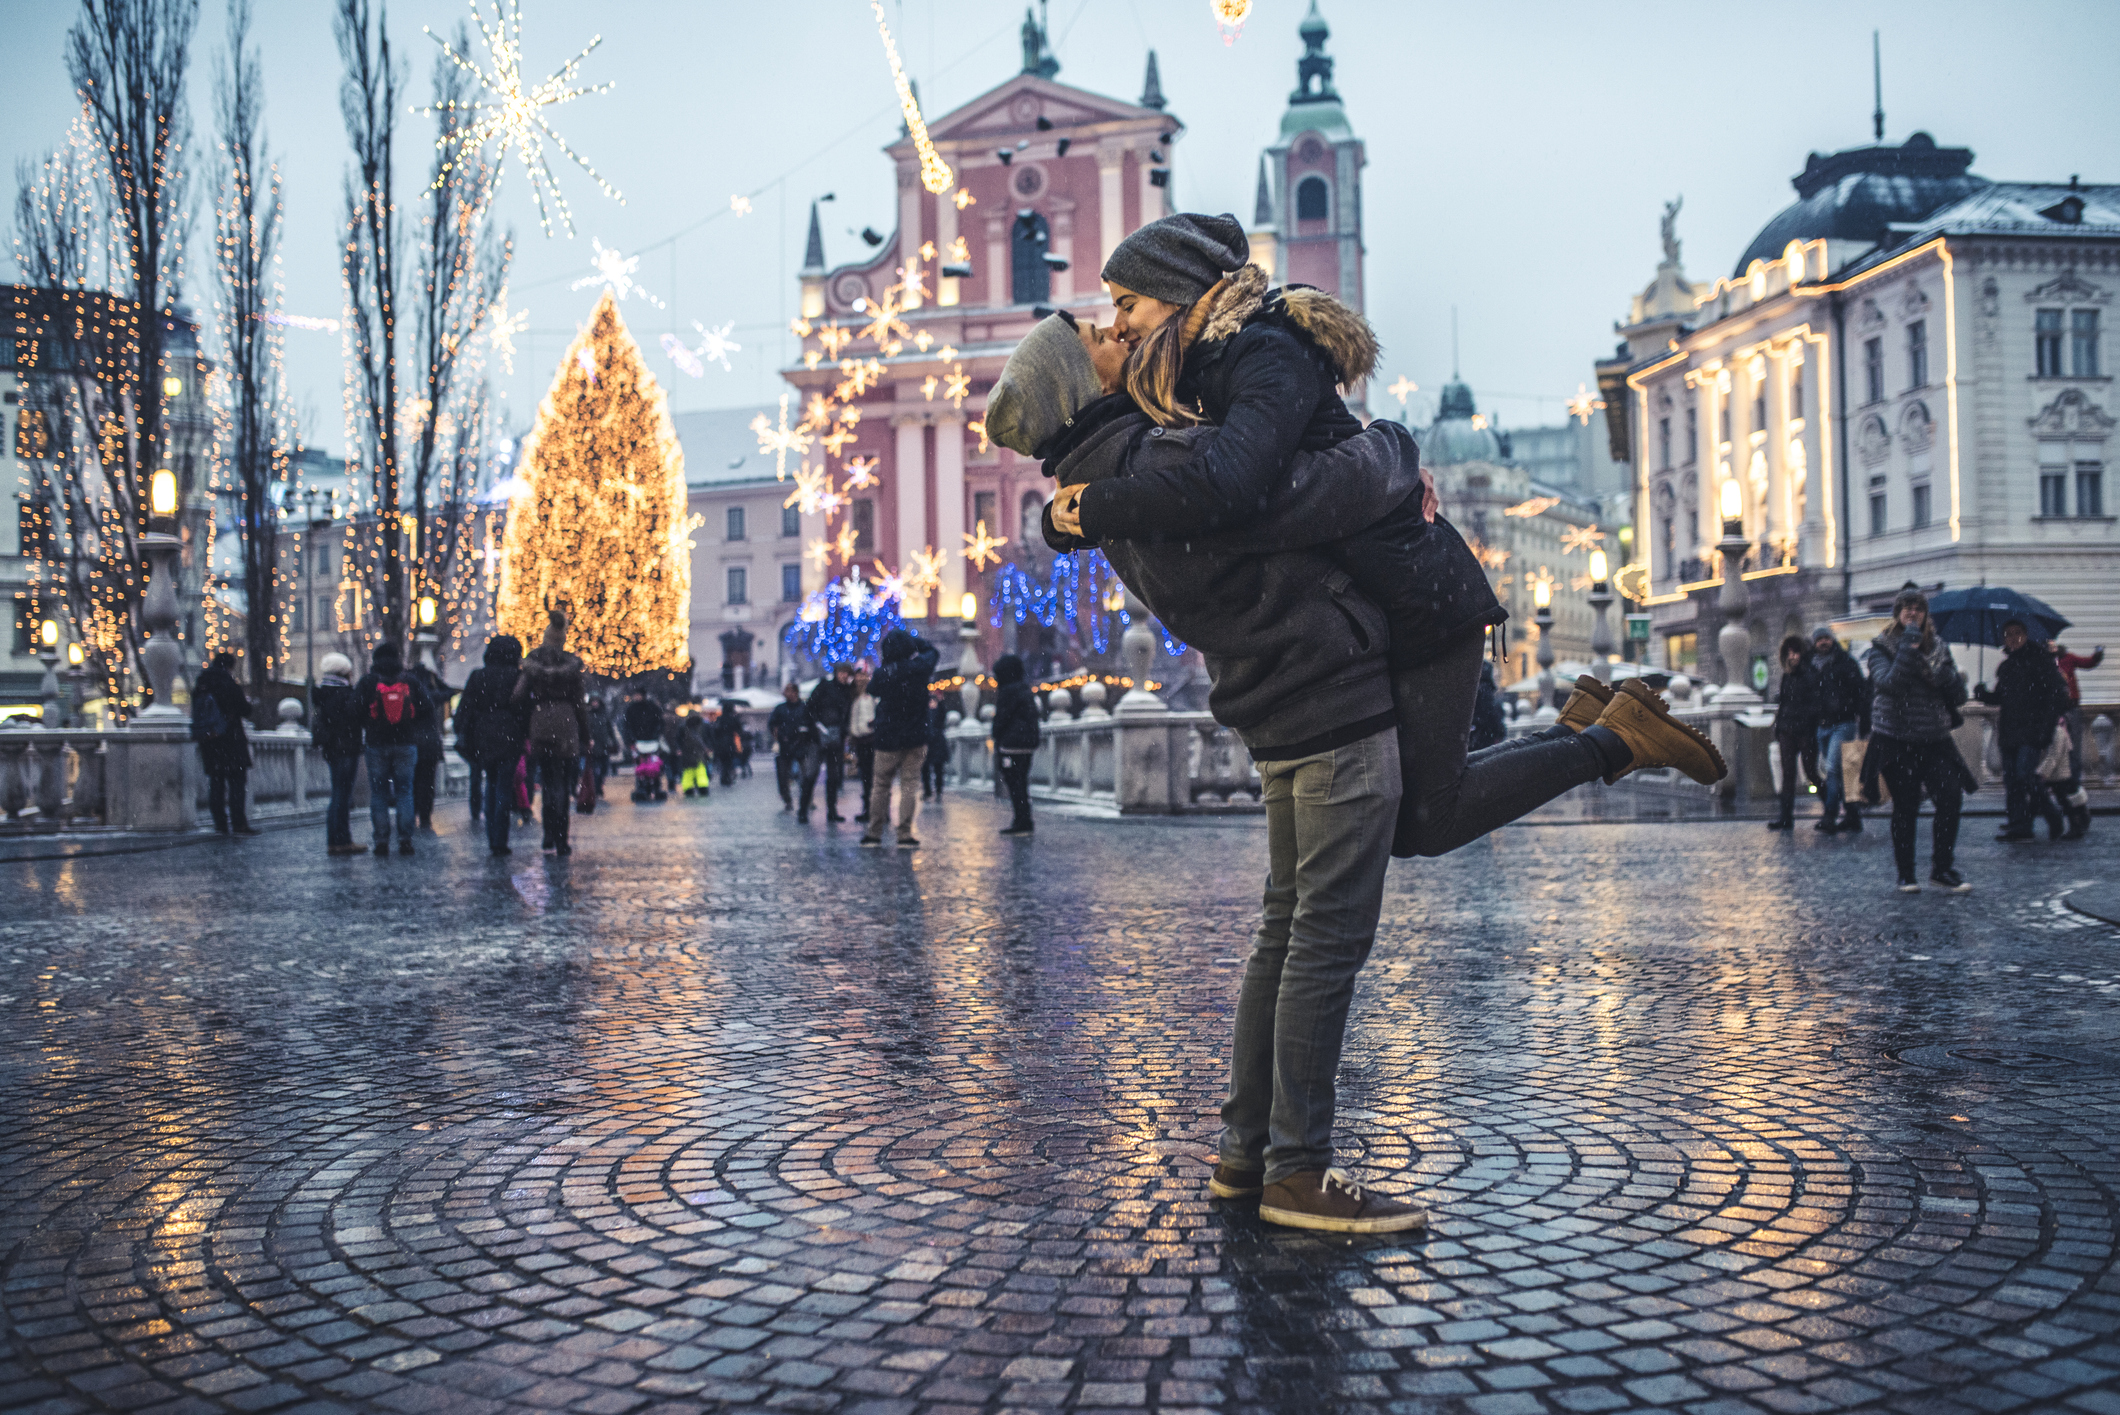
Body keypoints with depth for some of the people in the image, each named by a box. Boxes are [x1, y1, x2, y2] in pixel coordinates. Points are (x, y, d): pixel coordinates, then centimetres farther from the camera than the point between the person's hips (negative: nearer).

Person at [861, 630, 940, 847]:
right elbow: (932, 651, 13)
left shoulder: (882, 674, -11)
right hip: (916, 739, 0)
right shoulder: (920, 667, -9)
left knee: (881, 786, 10)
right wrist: (912, 638, 18)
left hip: (887, 739, 0)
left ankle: (874, 833, 16)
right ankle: (905, 835, -2)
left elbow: (872, 689, 12)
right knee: (909, 785, 3)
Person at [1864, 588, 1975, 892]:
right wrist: (1909, 648, -20)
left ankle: (1942, 869, 4)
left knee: (1952, 798, -10)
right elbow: (1890, 683, -20)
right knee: (1905, 808, 0)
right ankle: (1906, 875, 12)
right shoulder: (1881, 648, 1)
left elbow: (1959, 698, 9)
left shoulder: (1939, 649, 12)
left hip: (1935, 739, 3)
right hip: (1896, 741, -3)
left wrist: (1941, 674, -9)